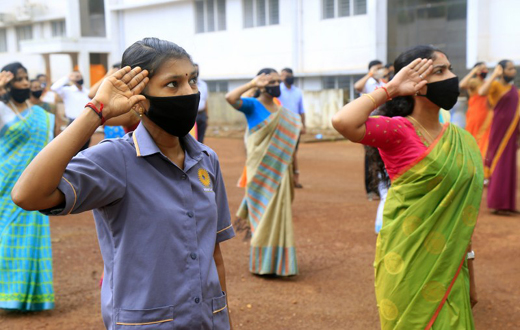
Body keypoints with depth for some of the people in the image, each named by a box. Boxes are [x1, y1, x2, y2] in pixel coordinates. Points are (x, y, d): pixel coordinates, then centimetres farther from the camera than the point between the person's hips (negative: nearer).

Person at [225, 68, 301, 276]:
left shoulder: (281, 111, 12)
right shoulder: (252, 105, -6)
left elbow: (287, 142, 15)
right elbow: (230, 98, -25)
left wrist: (291, 172, 9)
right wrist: (252, 84, -21)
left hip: (278, 170, 6)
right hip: (260, 169, -5)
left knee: (277, 214, 8)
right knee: (262, 214, 0)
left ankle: (276, 262, 17)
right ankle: (261, 264, 10)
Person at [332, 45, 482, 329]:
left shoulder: (462, 140, 6)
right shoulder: (398, 130, -11)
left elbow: (464, 213, 10)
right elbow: (343, 122, -31)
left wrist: (469, 276, 12)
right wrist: (389, 89, -17)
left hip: (449, 266, 6)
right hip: (409, 265, -5)